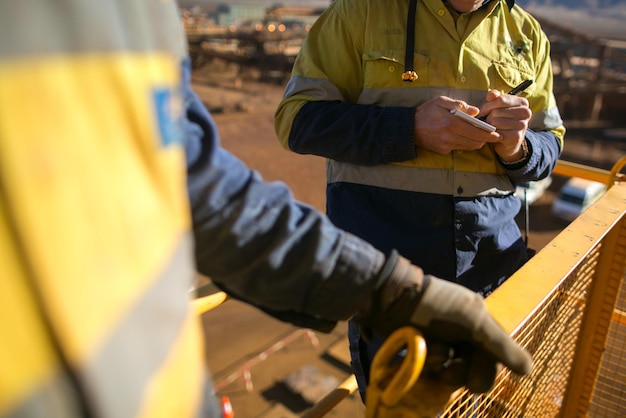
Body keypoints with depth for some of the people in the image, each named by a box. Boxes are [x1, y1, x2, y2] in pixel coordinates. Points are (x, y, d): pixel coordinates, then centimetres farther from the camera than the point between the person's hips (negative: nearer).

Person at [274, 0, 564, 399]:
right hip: (385, 239, -3)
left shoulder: (526, 32, 11)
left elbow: (549, 144, 15)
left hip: (492, 244, 4)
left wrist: (518, 146, -10)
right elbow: (297, 116, -7)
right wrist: (410, 128, -19)